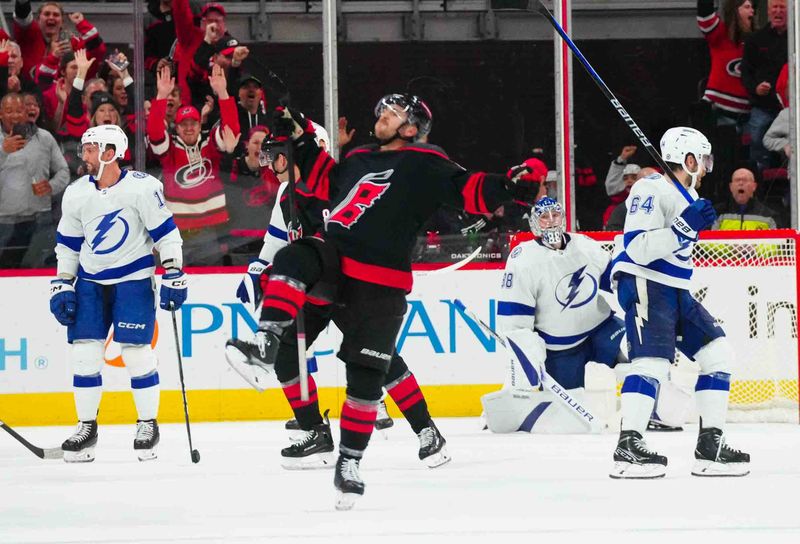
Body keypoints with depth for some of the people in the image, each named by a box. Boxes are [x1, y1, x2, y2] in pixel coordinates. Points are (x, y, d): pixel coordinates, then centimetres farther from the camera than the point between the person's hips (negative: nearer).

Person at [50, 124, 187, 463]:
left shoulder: (142, 187, -14)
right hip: (90, 281, 5)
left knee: (136, 352, -9)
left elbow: (166, 232, -10)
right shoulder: (76, 194, 1)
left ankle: (148, 425, 7)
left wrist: (174, 276, -13)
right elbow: (68, 244, 11)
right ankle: (87, 427, 9)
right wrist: (62, 286, 7)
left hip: (133, 279, -5)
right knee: (83, 352, -3)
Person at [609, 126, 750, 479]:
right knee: (653, 359, -23)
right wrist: (684, 227, -28)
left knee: (718, 354, 5)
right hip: (643, 284, -10)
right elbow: (638, 248, -22)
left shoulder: (689, 197, 19)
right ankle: (628, 448, -25)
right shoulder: (653, 190, -13)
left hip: (674, 290, 10)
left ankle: (710, 446, 6)